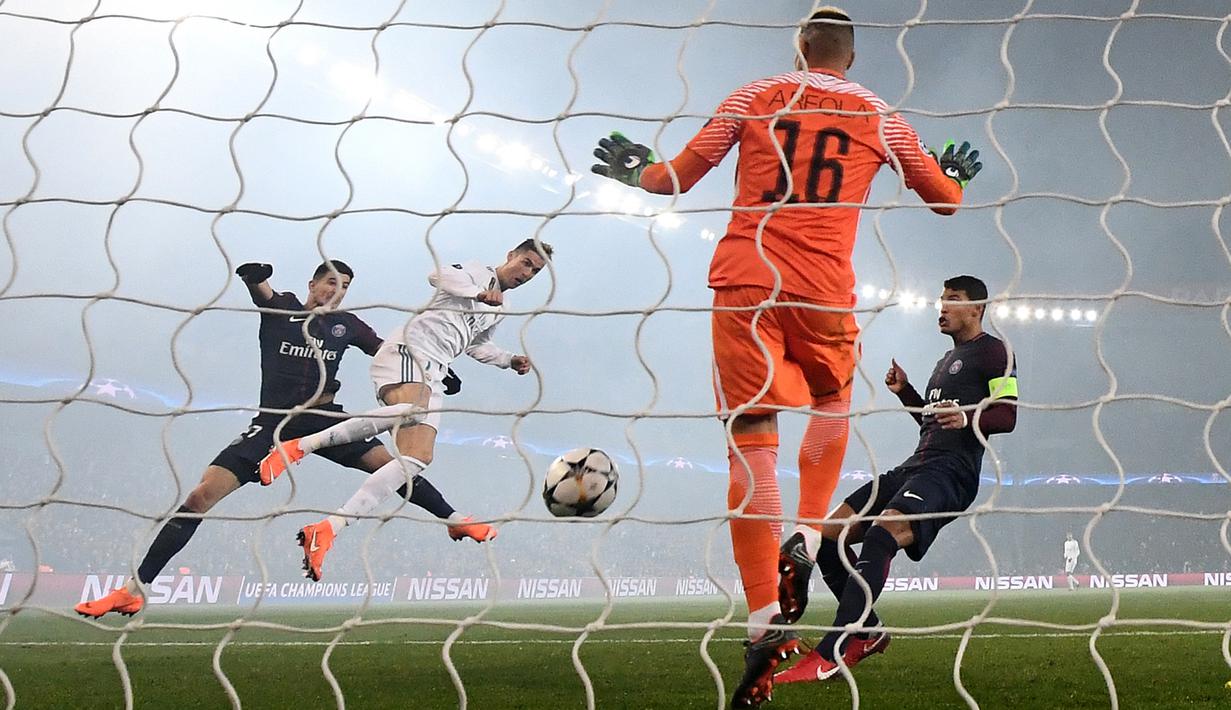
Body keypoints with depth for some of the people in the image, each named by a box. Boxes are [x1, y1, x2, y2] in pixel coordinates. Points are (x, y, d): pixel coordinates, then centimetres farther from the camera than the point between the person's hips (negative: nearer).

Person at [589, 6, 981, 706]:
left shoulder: (753, 98, 10)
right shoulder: (880, 117, 13)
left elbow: (678, 176, 11)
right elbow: (946, 199, 24)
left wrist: (635, 171, 32)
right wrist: (957, 172, 47)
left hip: (746, 281, -1)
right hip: (826, 292, 1)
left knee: (753, 444, -4)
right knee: (833, 405, 29)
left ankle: (765, 621, -12)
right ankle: (804, 541, 10)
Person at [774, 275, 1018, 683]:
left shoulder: (992, 351, 2)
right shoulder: (948, 359, 30)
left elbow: (1007, 416, -9)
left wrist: (968, 417, -28)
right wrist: (905, 392, 22)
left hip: (951, 472, -10)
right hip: (916, 466, 10)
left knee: (880, 536, -33)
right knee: (828, 535, -1)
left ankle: (830, 655, -40)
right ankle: (868, 633, 9)